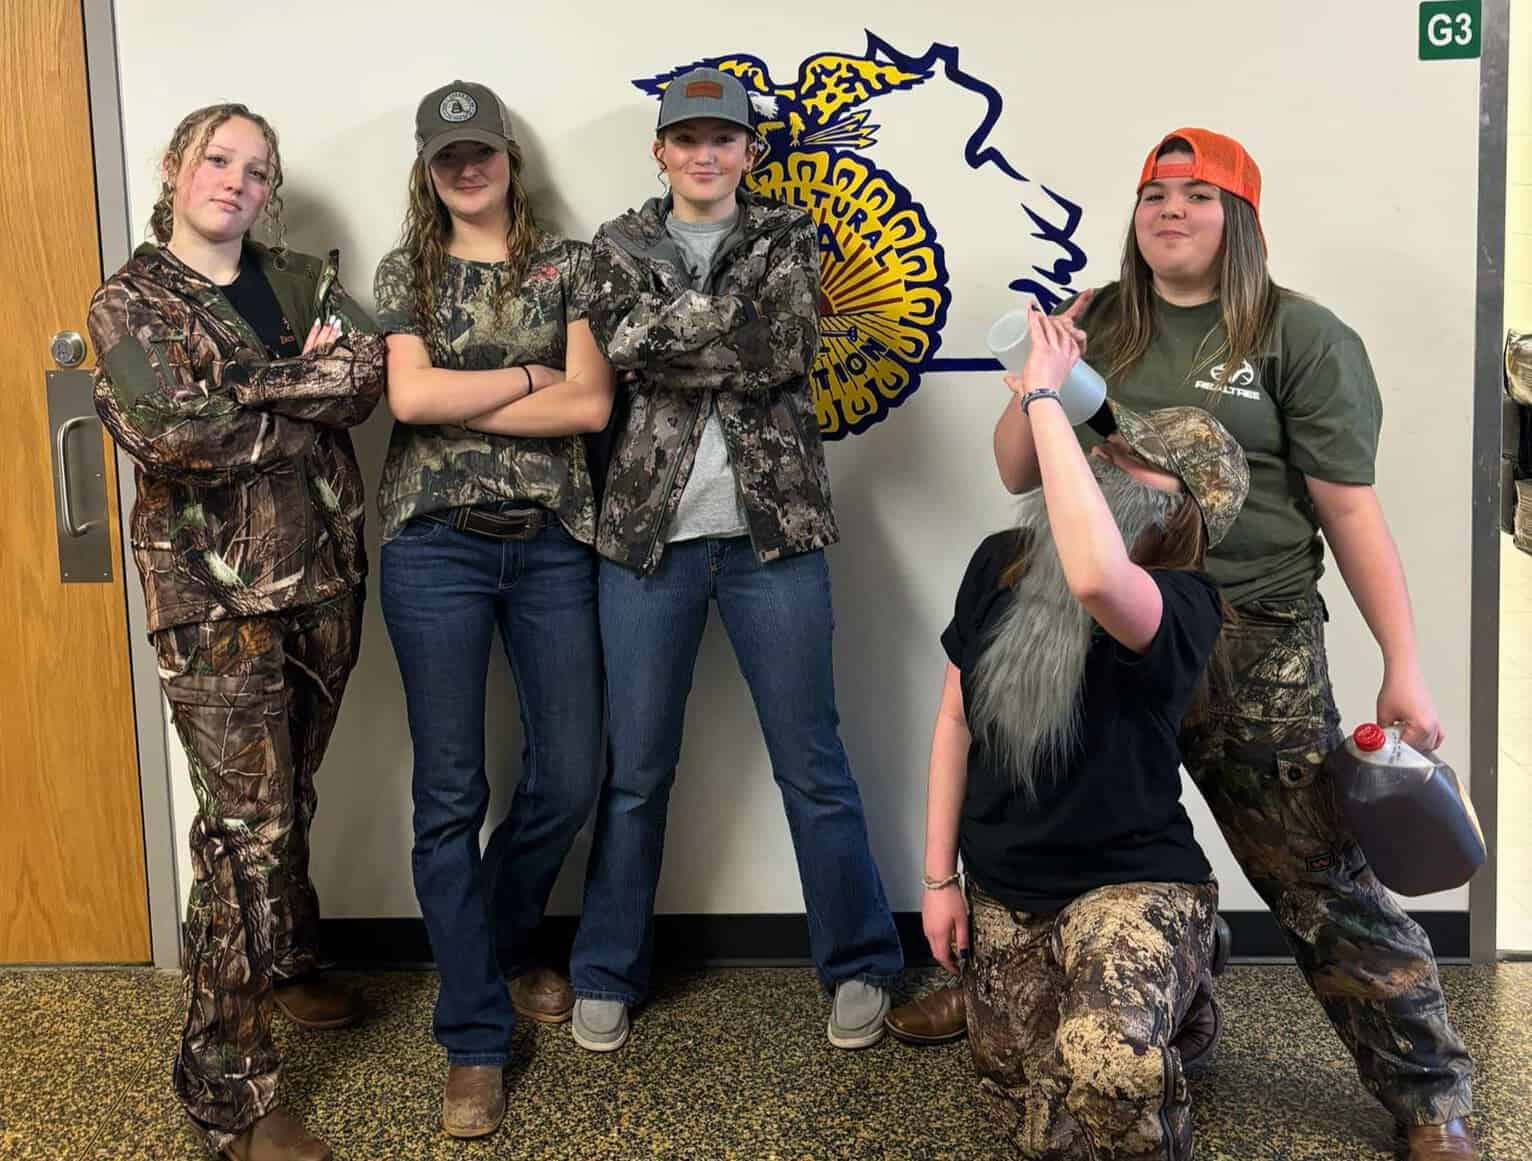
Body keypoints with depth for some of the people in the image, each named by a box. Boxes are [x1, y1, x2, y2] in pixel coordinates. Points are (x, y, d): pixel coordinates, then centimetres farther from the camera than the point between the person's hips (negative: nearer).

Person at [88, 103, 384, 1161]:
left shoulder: (302, 279, 12)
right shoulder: (131, 302, -1)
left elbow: (367, 372, -4)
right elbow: (168, 435, -17)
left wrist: (244, 396, -16)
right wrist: (304, 404, -10)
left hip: (322, 574, 5)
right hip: (214, 592, -5)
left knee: (288, 799, 17)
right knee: (247, 824, -5)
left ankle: (283, 962, 42)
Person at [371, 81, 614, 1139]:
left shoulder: (569, 264, 8)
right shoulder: (405, 272, 9)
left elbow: (591, 406, -6)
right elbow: (409, 396, -8)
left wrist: (459, 402, -8)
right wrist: (527, 376, -6)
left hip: (553, 541, 1)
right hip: (437, 543, -1)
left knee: (572, 776, 5)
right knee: (450, 793, 1)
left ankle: (508, 939, 36)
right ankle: (476, 1036, 13)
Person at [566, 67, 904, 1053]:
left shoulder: (787, 237, 7)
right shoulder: (621, 246, 10)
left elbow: (788, 352, -11)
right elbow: (623, 349, -10)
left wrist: (672, 334, -11)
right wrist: (736, 322, -12)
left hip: (772, 527, -1)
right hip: (649, 530, 1)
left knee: (812, 763, 6)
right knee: (636, 769, 9)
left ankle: (860, 965, 21)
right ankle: (608, 977, 24)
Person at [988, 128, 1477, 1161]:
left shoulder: (1301, 338, -1)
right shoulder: (1098, 327, 10)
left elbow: (1350, 510, -3)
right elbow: (1017, 476, 13)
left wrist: (1405, 668, -6)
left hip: (1254, 649, -3)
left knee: (1322, 882, -1)